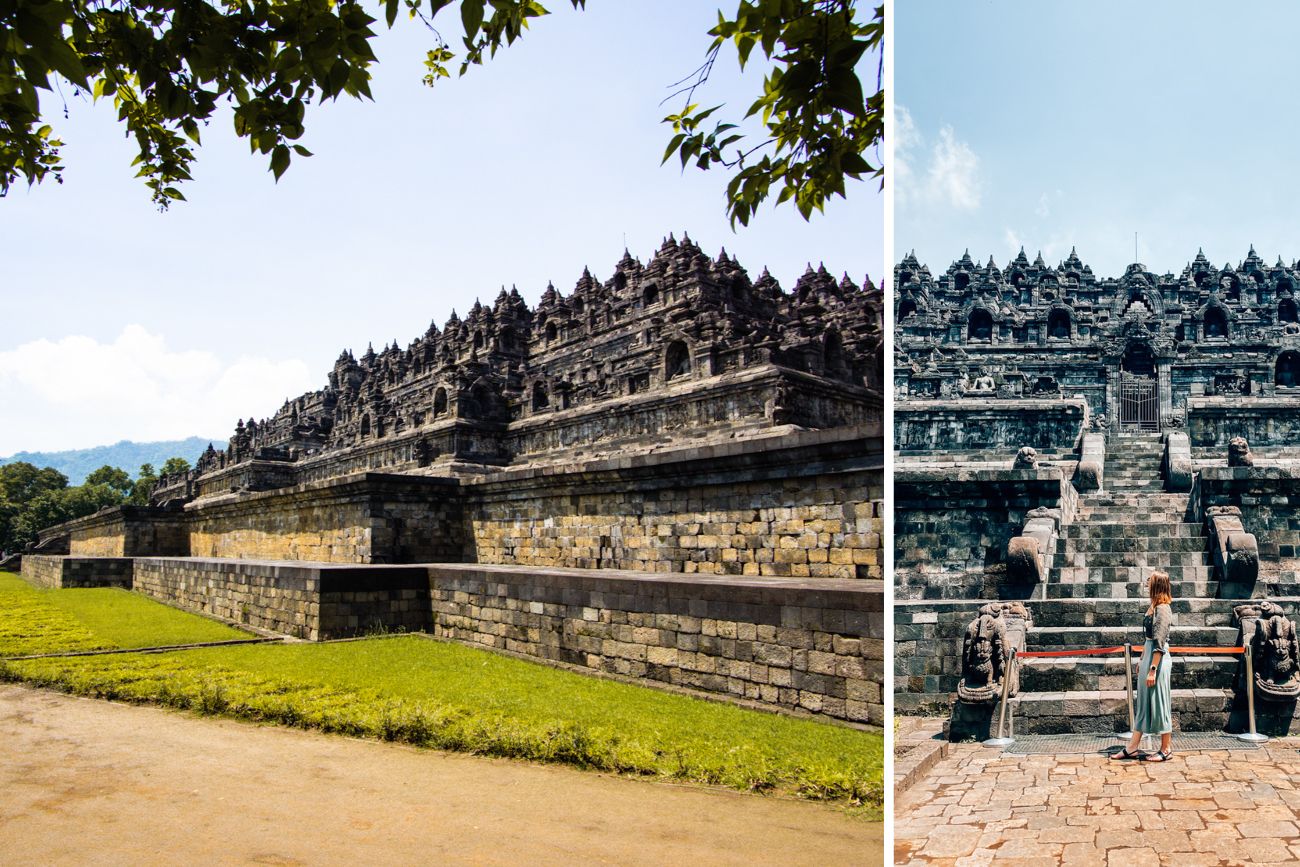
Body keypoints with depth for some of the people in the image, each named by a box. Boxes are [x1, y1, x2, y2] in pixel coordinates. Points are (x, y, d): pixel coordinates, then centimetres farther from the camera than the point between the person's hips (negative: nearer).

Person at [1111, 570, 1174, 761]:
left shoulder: (1162, 609, -17)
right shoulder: (1153, 607, 11)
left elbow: (1159, 643, -20)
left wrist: (1152, 669, -21)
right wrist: (1142, 661, 21)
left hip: (1158, 660, -9)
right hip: (1148, 657, 9)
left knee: (1159, 703, 2)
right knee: (1143, 702, 11)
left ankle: (1166, 749, 15)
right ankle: (1132, 748, 17)